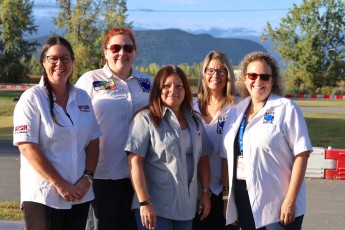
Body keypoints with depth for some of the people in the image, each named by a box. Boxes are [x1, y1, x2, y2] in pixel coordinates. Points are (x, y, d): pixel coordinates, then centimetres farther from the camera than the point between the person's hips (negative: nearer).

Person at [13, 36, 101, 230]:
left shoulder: (82, 98, 10)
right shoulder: (32, 98, -6)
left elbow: (93, 142, 11)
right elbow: (27, 147, -13)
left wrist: (87, 177, -5)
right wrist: (59, 184, -16)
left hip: (80, 195, 5)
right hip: (43, 197, -5)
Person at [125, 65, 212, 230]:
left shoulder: (194, 121, 11)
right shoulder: (146, 119, -7)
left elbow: (202, 158, 16)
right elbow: (135, 162, -13)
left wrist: (206, 193, 9)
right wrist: (144, 202, -17)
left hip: (187, 207, 6)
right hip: (155, 207, -5)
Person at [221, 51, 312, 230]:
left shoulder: (286, 109, -7)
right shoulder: (235, 112, 10)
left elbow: (301, 154, -11)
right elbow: (228, 157, 14)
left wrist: (291, 200, -16)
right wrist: (227, 197, 9)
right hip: (243, 204, 5)